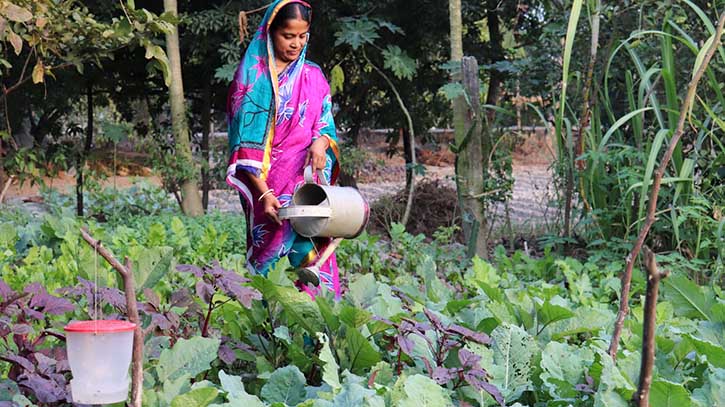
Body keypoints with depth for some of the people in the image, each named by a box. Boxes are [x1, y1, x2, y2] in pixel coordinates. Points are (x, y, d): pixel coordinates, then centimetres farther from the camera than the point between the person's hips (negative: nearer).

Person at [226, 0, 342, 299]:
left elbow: (326, 125, 15)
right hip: (267, 184, -3)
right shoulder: (252, 77, 1)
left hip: (308, 181, 3)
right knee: (268, 257, -5)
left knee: (312, 253, -5)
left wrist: (321, 142, -10)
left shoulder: (313, 77, 13)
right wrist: (263, 193, -14)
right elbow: (245, 142, -4)